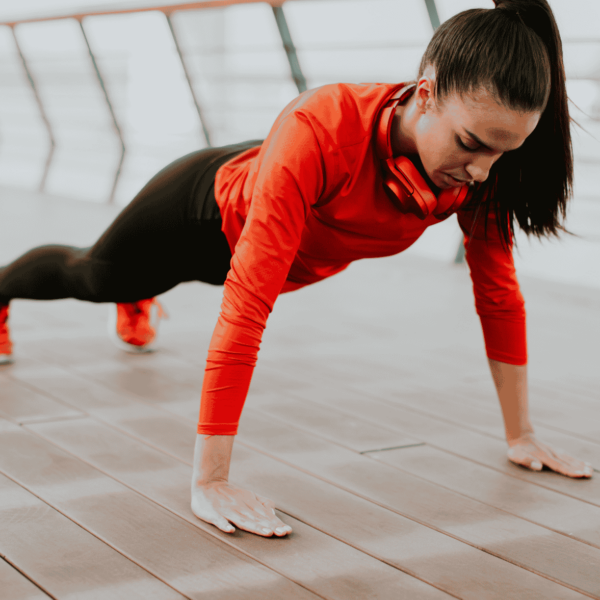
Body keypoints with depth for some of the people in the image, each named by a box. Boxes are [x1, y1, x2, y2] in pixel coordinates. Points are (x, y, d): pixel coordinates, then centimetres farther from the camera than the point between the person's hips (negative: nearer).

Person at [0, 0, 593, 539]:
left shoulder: (483, 165, -33)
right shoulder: (318, 129, -50)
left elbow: (499, 293, -20)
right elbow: (247, 302, -52)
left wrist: (520, 434, -16)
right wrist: (208, 481, -52)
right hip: (207, 210, -5)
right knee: (90, 276, 28)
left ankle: (134, 311, 76)